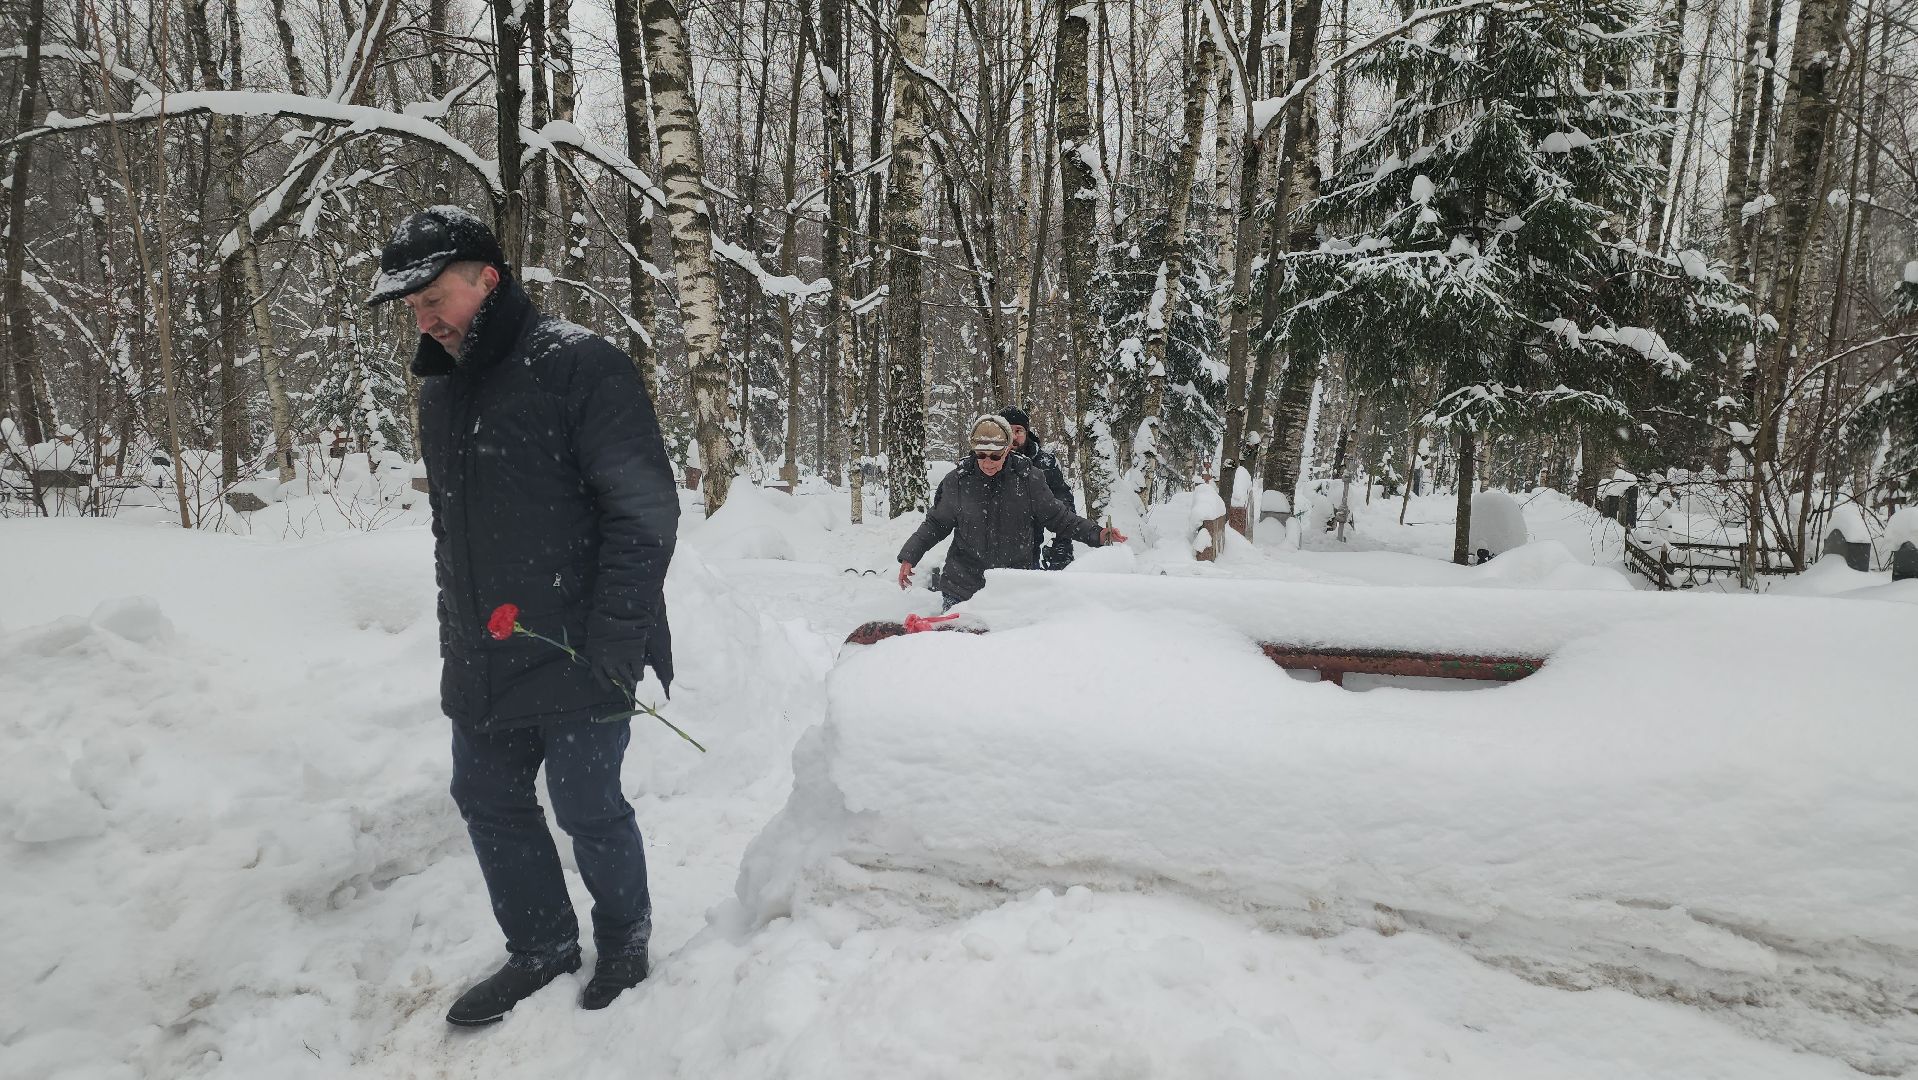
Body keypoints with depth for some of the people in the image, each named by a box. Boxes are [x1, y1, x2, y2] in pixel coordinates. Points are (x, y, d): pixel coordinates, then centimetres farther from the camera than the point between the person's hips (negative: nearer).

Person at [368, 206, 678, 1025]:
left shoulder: (580, 366, -13)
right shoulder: (439, 390, 12)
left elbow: (645, 509, -17)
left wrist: (616, 636, -19)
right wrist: (457, 632, 18)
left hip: (577, 659, -8)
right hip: (480, 663, 8)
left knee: (586, 808, 5)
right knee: (487, 801, 15)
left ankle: (624, 937, 32)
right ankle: (541, 945, 36)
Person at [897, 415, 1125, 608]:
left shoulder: (1028, 478, -4)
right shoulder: (957, 480, -3)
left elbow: (1057, 517, 5)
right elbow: (936, 523, 9)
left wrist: (1097, 535, -4)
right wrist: (909, 556, 1)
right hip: (962, 587, 0)